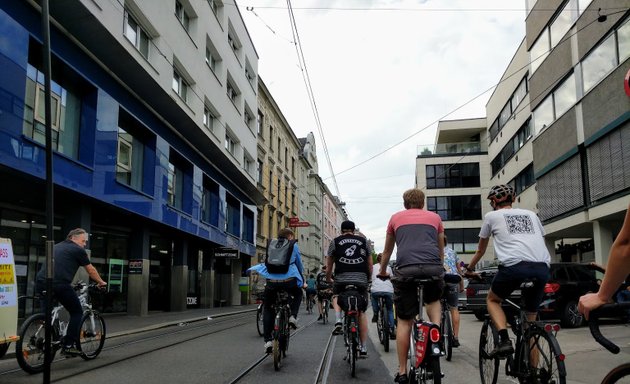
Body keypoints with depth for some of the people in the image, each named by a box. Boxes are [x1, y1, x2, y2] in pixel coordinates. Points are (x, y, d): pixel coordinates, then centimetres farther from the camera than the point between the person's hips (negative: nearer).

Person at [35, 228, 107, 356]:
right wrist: (101, 282, 33)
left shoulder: (56, 247, 28)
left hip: (41, 283, 7)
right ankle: (68, 345, 6)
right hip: (60, 285, -7)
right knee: (77, 312, 10)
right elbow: (91, 270, 16)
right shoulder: (78, 250, 8)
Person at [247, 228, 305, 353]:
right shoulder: (293, 246, 13)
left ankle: (268, 340, 6)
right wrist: (302, 282, 33)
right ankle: (293, 316, 9)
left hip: (271, 281, 2)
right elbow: (299, 265, 20)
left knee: (268, 309, 18)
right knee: (298, 294, 33)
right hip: (289, 280, -1)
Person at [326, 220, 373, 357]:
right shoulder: (364, 241, 16)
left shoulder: (335, 242, 13)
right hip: (361, 279, 1)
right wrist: (368, 279, 30)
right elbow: (370, 265, 15)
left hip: (341, 278, -1)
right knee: (361, 313, 10)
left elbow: (329, 267, 13)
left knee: (336, 296, 29)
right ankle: (363, 348, 10)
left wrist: (328, 279, 30)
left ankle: (338, 321, 2)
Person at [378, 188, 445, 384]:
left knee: (404, 321, 9)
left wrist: (382, 271, 48)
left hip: (405, 269, -1)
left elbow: (387, 251, 32)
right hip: (433, 267, 1)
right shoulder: (434, 217, 23)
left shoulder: (396, 217, 22)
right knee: (433, 300, 31)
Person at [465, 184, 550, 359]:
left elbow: (480, 250, 28)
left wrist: (470, 268, 44)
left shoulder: (491, 216, 18)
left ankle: (504, 340, 0)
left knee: (492, 300, 23)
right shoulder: (531, 214, 27)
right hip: (542, 268, 4)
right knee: (531, 317, 19)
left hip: (514, 266, -4)